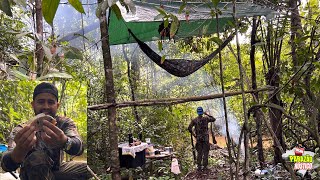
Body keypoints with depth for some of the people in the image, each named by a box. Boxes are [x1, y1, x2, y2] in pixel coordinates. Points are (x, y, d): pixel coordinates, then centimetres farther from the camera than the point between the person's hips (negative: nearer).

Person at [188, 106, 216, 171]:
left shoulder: (194, 120, -3)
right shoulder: (206, 118, -6)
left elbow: (189, 128, -11)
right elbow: (214, 119, 11)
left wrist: (193, 134, 0)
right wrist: (207, 114, 15)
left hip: (198, 138, 2)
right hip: (205, 138, -2)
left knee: (199, 152, 11)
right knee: (205, 152, 6)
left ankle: (199, 166, 10)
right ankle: (205, 166, 7)